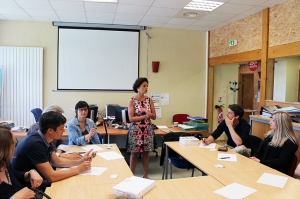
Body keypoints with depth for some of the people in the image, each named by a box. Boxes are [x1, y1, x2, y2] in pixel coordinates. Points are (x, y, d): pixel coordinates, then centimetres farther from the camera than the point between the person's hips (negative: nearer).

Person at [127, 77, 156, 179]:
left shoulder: (149, 100, 2)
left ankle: (146, 175, 23)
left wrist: (148, 113, -17)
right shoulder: (132, 101, -8)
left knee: (146, 153, 11)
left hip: (147, 130, 3)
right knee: (134, 154, 5)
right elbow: (131, 118, -13)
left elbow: (154, 116, 3)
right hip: (135, 130, -3)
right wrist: (145, 116, -19)